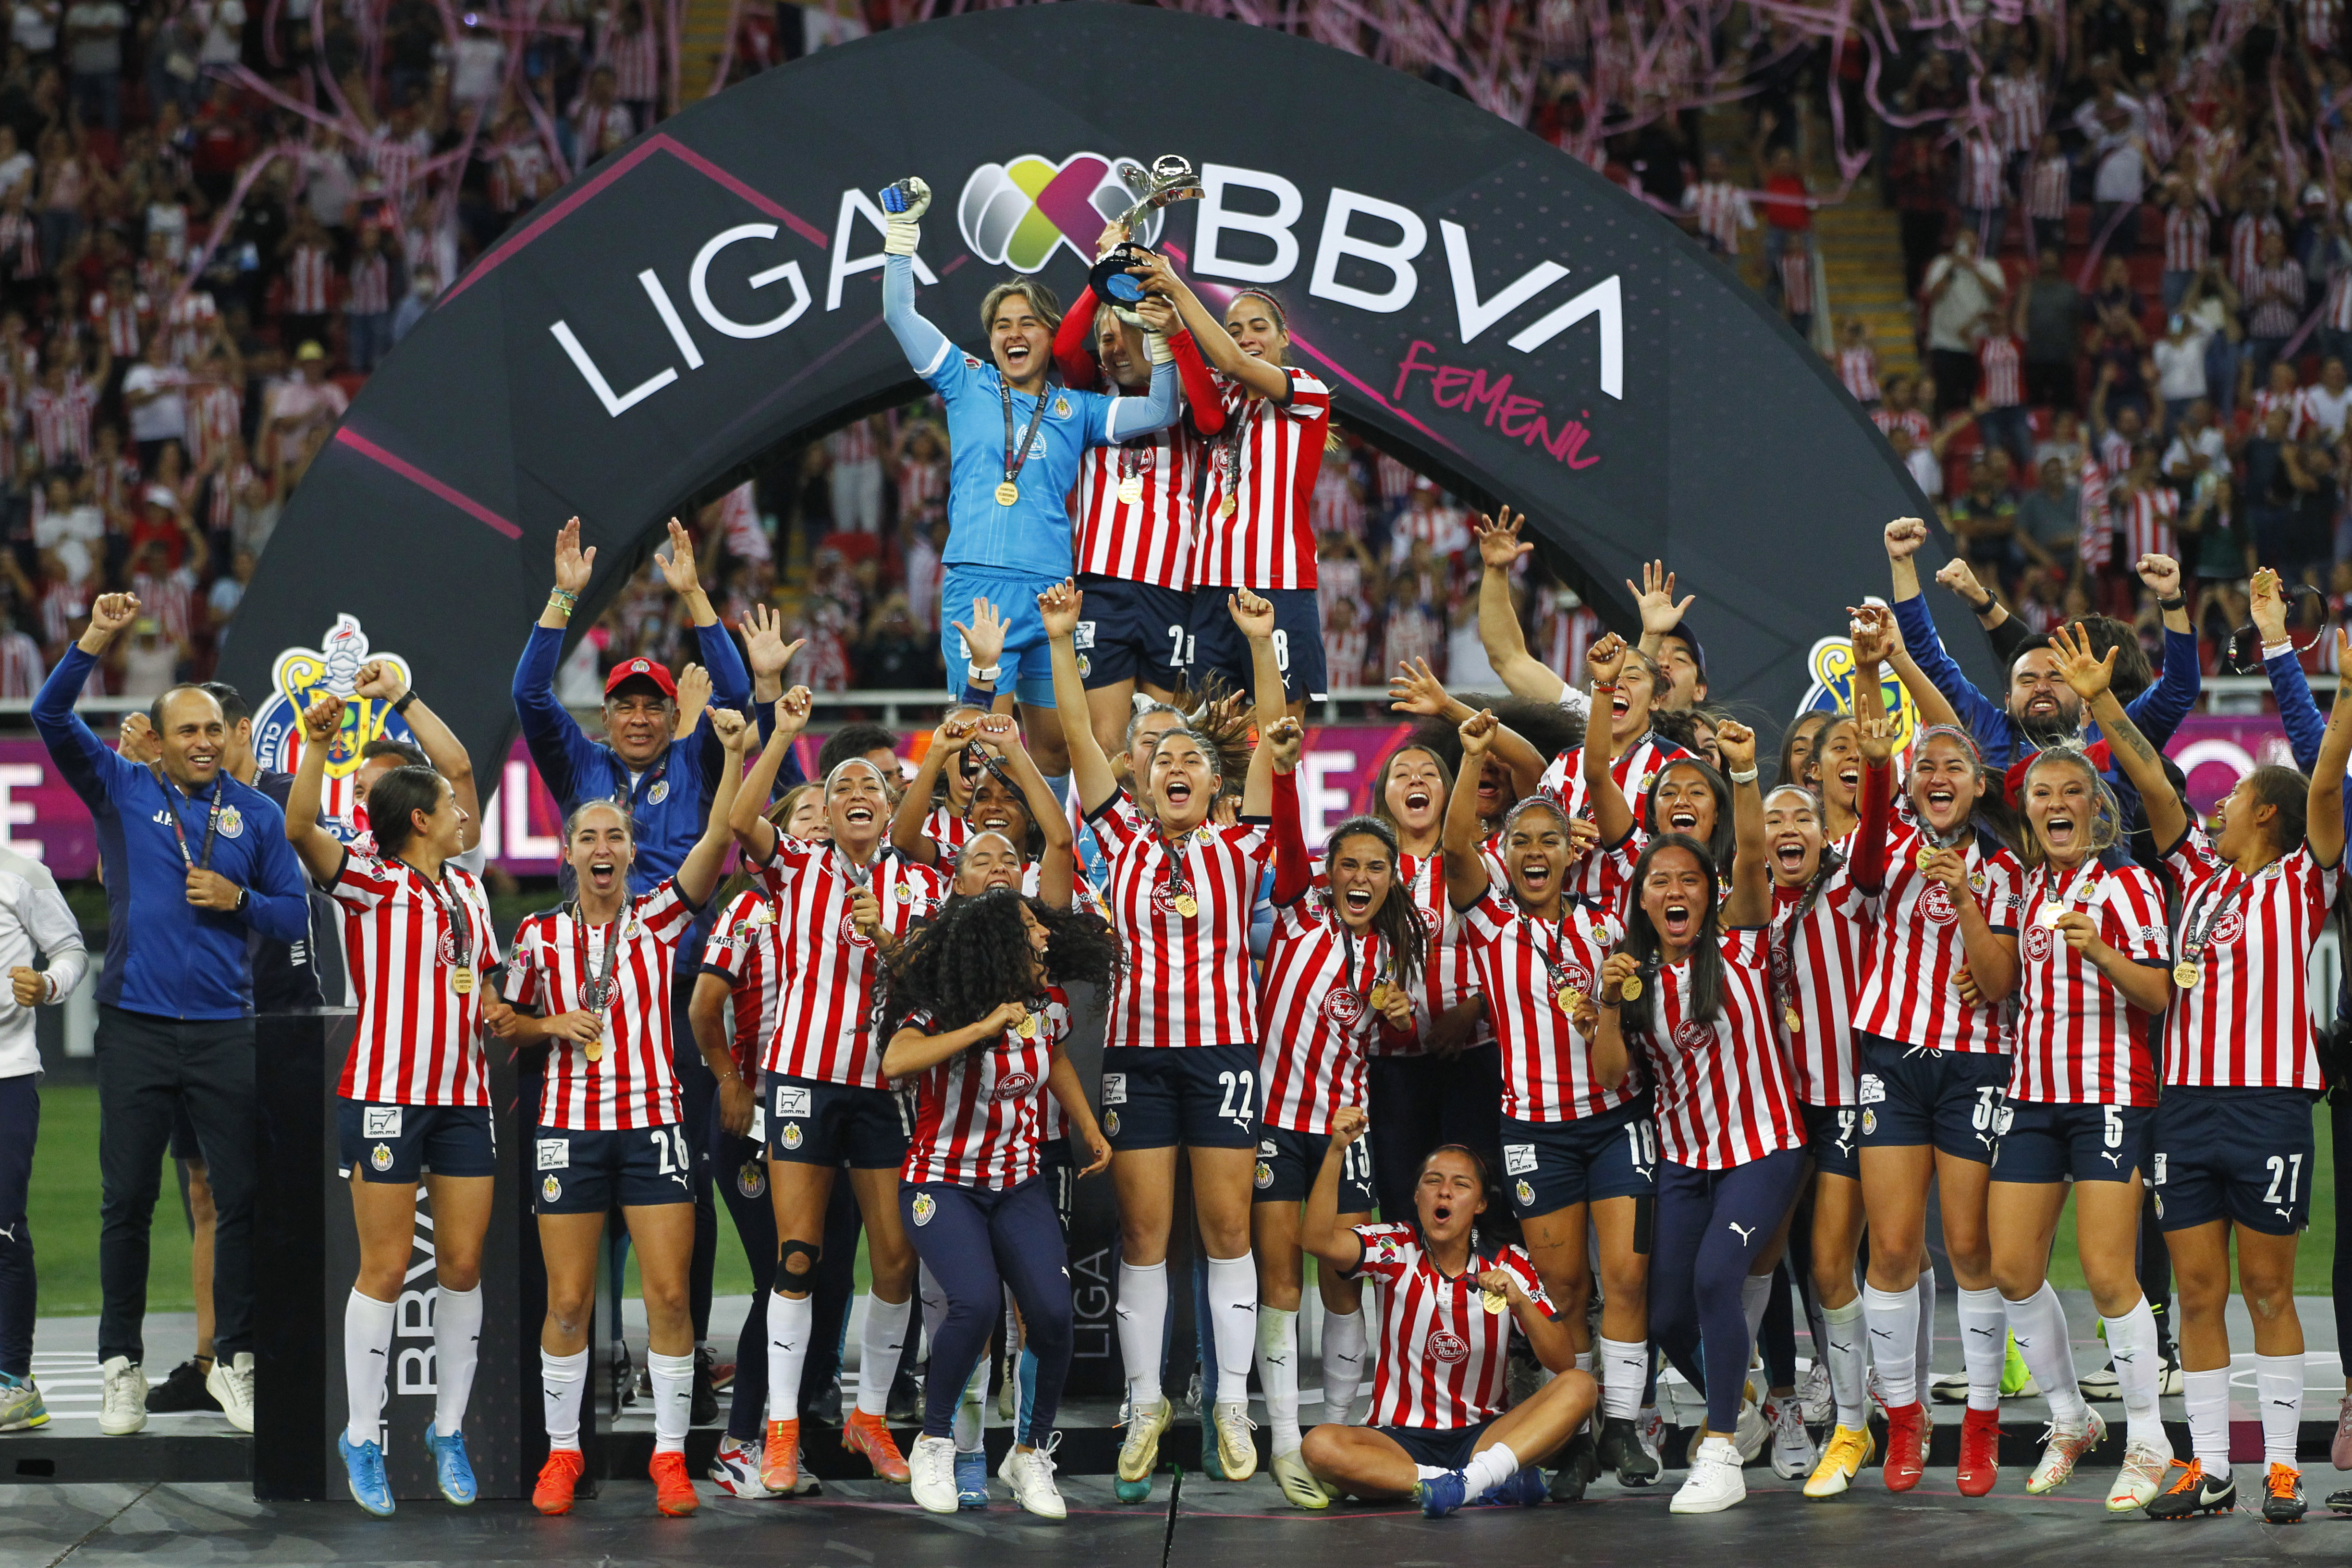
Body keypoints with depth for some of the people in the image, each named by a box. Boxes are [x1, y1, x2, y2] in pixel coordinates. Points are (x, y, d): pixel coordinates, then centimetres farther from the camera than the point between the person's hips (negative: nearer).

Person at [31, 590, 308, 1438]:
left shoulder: (255, 812, 7)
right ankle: (121, 1366, 11)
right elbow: (51, 715, -8)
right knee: (127, 1200, 2)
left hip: (223, 1031, 1)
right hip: (137, 1027, -1)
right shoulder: (120, 791, 4)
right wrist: (99, 636, -18)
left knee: (241, 1198, 2)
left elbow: (295, 915, 10)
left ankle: (235, 1360, 13)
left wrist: (238, 900, -9)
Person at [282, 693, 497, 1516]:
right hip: (385, 1095, -6)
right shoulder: (370, 882, -6)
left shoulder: (468, 887, 15)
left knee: (463, 1266, 5)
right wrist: (316, 745, -34)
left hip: (463, 1095, 6)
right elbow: (301, 831, -24)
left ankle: (449, 1428, 15)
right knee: (386, 1270, -3)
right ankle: (363, 1436, 7)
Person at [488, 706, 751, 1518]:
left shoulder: (659, 917, 3)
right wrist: (554, 1024, -4)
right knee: (568, 1301, 2)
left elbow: (716, 841, -11)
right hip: (569, 1126, 1)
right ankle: (562, 1451, 13)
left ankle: (670, 1454, 4)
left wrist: (735, 755, -20)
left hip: (654, 1123, 0)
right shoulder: (540, 934, 5)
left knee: (669, 1295, -4)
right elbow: (503, 1021, 15)